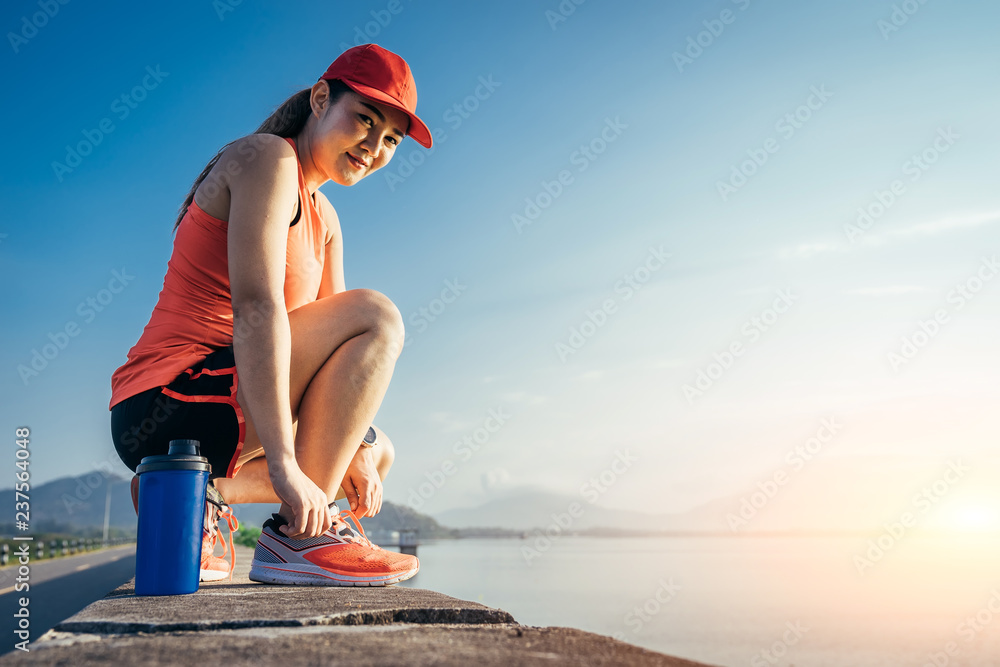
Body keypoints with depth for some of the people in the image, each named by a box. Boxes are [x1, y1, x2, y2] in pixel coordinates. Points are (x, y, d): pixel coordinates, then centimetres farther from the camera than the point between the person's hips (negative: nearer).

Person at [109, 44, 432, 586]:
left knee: (377, 452, 22)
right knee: (377, 314, -19)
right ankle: (297, 536, -18)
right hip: (166, 405, -9)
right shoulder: (268, 158, -11)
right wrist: (285, 465, -29)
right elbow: (255, 308, -24)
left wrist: (359, 448, 0)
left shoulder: (324, 220, 17)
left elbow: (335, 346, 12)